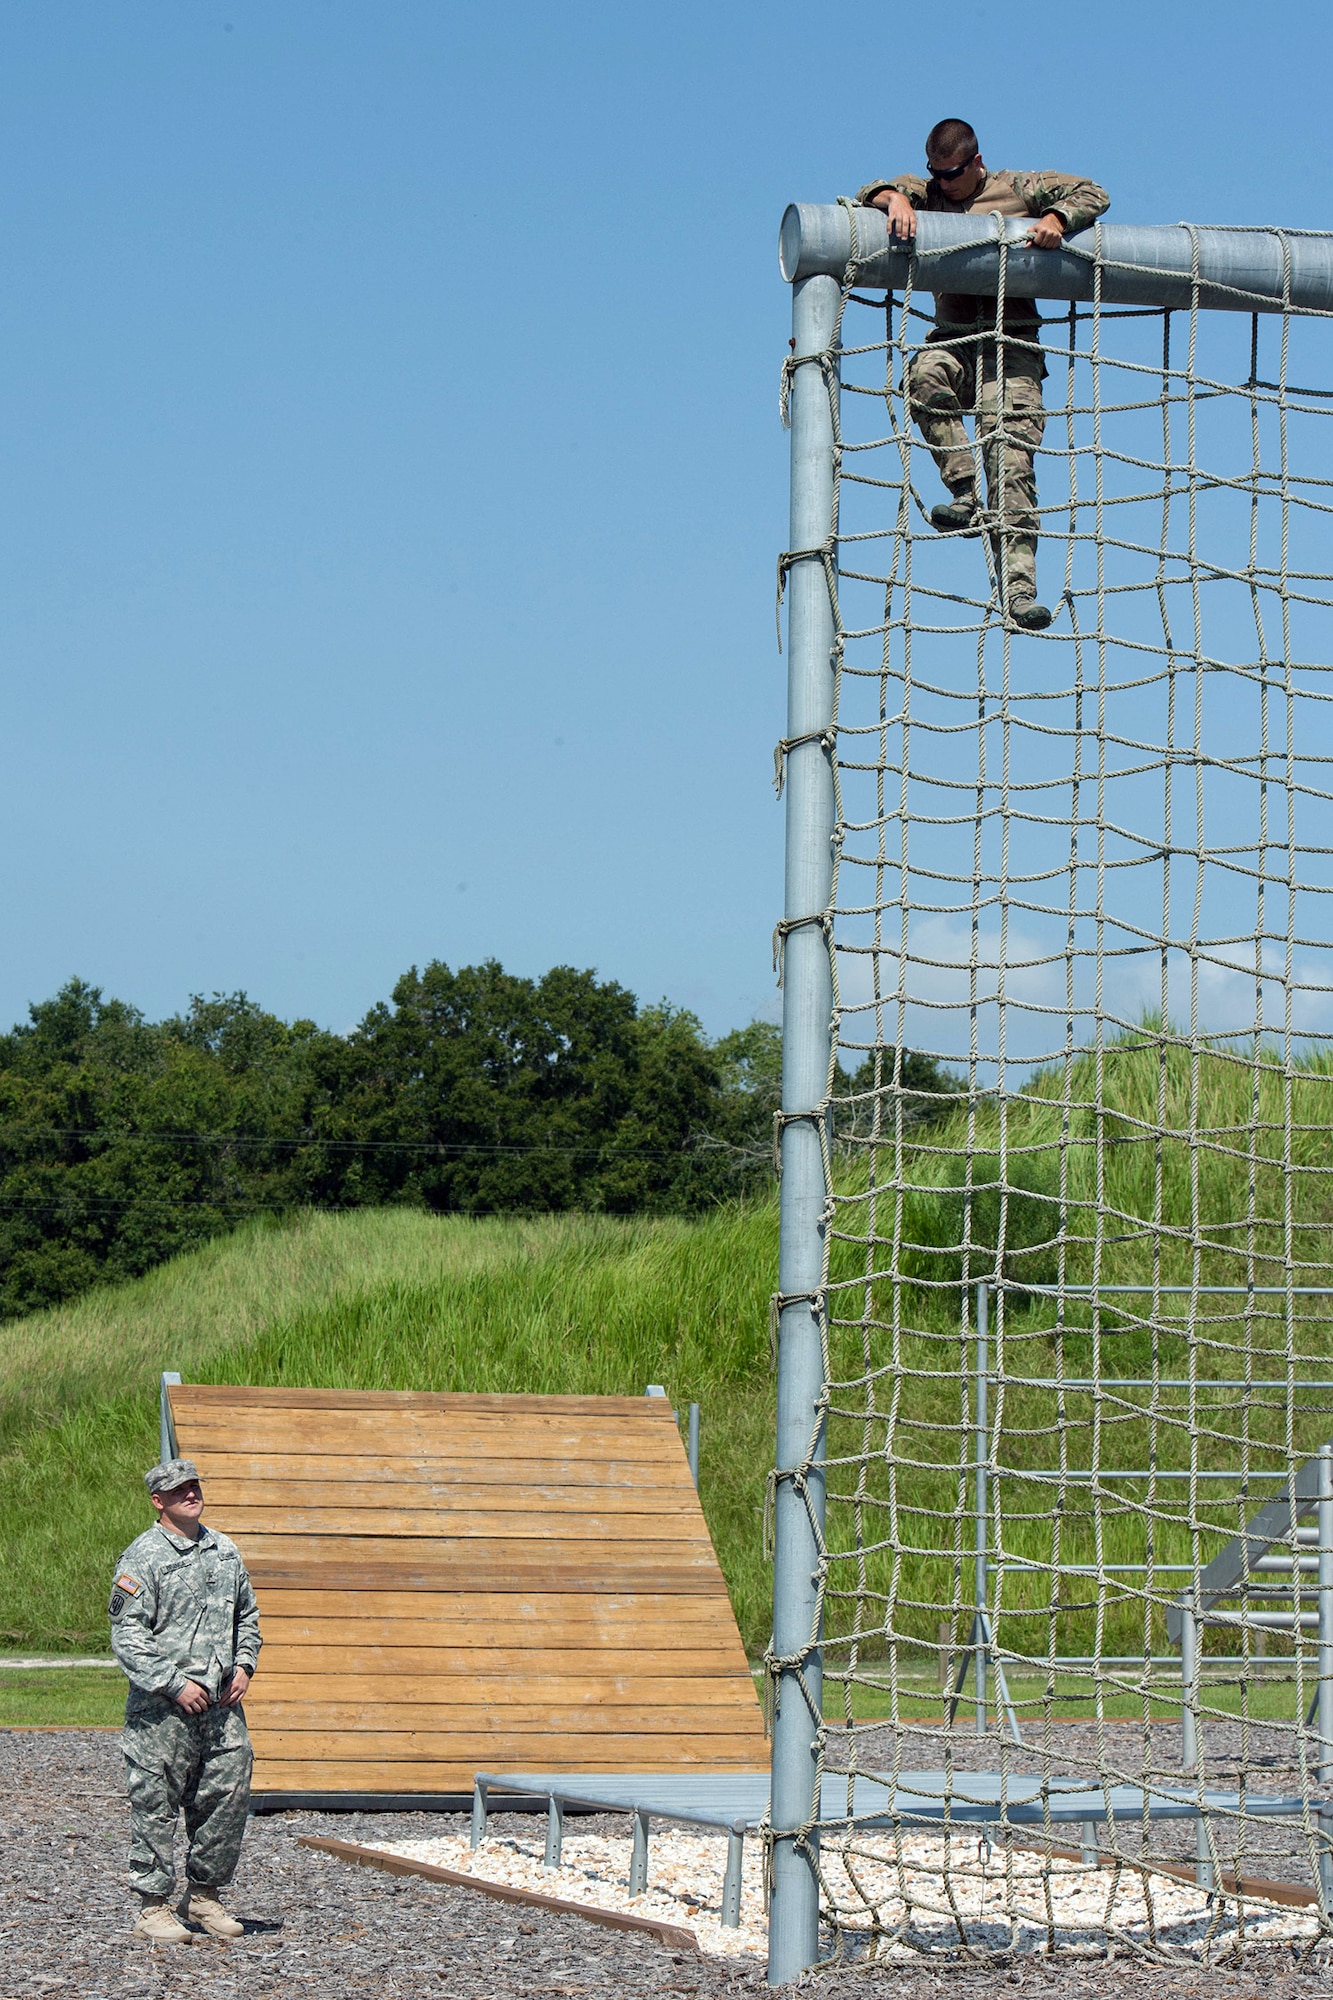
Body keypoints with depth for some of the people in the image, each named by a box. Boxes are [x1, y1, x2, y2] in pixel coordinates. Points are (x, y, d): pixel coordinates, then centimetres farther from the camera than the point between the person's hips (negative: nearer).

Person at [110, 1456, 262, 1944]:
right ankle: (153, 1907, 6)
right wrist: (174, 1684, -15)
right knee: (156, 1805, -2)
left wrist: (243, 1666, 8)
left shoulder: (225, 1552, 13)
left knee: (229, 1796, 6)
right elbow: (127, 1635, -11)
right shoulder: (143, 1557, -6)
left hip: (221, 1702, 6)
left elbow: (247, 1616, 25)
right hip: (161, 1708, -6)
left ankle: (205, 1895, 21)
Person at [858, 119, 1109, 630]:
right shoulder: (927, 194, 16)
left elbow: (1092, 194, 8)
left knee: (1012, 463, -15)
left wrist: (1056, 219, -12)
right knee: (925, 376, -35)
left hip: (1013, 343, -2)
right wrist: (895, 199, -17)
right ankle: (966, 493, -31)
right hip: (953, 338, 2)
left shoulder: (1018, 190, 10)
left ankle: (1018, 582, -21)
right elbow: (871, 193, 6)